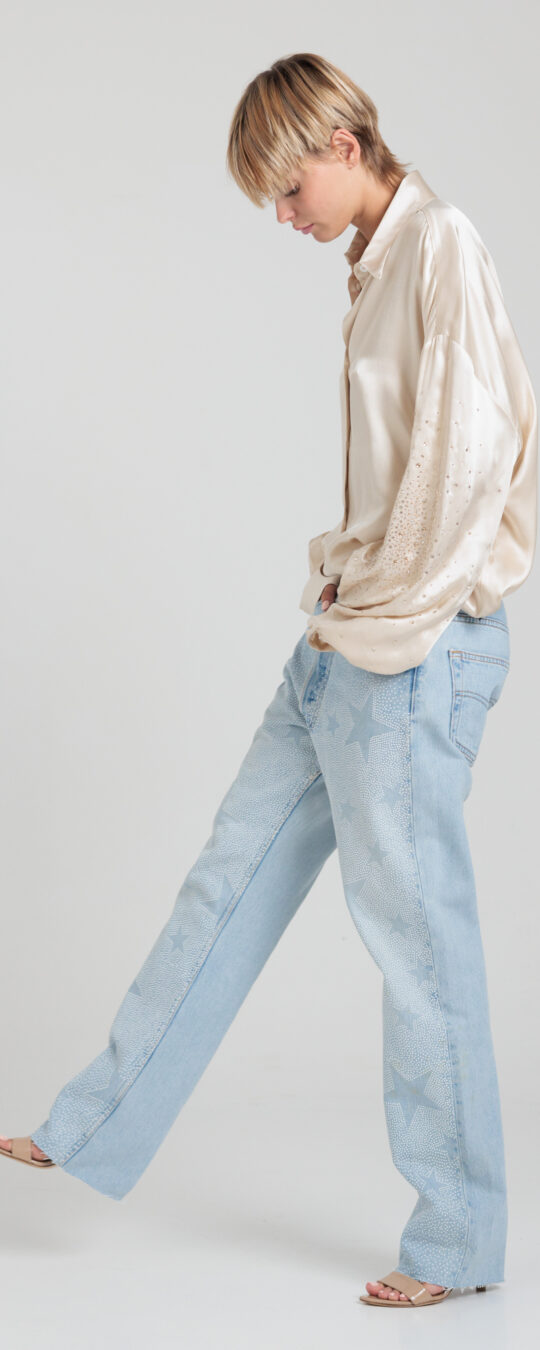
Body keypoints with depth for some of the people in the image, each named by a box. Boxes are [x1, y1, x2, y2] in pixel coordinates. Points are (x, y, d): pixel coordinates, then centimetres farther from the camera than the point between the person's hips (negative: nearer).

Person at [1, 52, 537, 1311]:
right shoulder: (378, 264, 16)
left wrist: (384, 620, -13)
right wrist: (342, 588, 8)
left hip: (415, 650, -9)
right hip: (346, 639, 9)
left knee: (416, 931, -1)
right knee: (230, 882, 13)